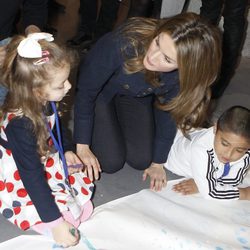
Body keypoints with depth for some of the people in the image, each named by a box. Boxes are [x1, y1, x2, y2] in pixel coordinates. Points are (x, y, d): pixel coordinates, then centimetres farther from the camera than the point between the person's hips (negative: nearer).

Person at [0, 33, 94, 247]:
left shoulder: (45, 100, -17)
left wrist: (66, 150, 2)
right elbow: (32, 177, -35)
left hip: (43, 156, 8)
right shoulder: (21, 125, -38)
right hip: (17, 173, -8)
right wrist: (55, 222, -33)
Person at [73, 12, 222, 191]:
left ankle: (118, 119, 25)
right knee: (111, 163, -10)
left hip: (137, 97, 3)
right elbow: (85, 91, -27)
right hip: (101, 94, -3)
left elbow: (168, 113, -12)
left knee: (141, 160, -2)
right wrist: (82, 147, -21)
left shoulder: (185, 75, -31)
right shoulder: (123, 44, -42)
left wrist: (157, 163, -2)